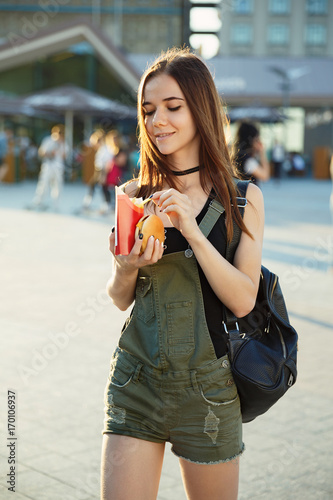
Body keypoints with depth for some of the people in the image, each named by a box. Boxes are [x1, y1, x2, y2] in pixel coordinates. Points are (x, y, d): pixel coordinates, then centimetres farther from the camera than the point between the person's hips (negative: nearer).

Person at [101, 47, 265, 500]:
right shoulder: (133, 195, 3)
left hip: (207, 387, -1)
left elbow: (243, 301, -11)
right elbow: (120, 299, 8)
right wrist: (126, 267, -15)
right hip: (135, 380, 2)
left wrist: (192, 229, -21)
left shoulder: (243, 199, -3)